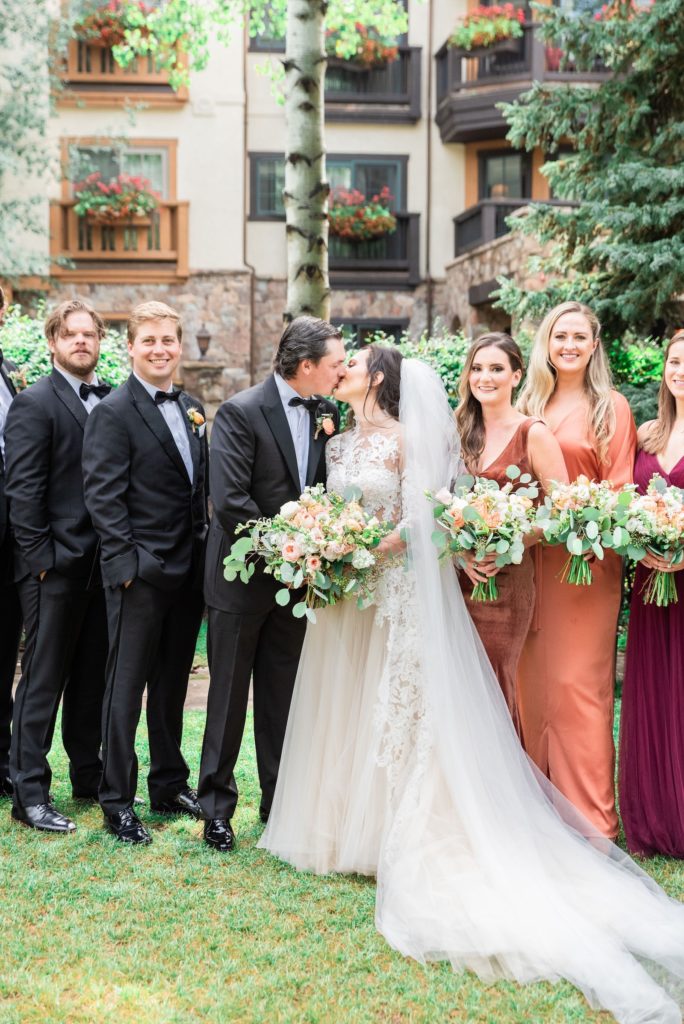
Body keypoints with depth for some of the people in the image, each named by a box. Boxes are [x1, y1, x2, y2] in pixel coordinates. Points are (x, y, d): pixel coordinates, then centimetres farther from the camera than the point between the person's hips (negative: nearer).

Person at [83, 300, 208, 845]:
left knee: (172, 684, 17)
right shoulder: (114, 413, -9)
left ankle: (170, 784, 30)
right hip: (141, 574, -7)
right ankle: (117, 801, 11)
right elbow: (104, 497, -13)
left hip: (189, 571, 7)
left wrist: (206, 556, 10)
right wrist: (126, 563, -18)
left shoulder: (192, 408, 12)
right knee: (127, 687, 1)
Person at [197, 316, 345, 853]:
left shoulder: (325, 415, 4)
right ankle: (217, 807, 17)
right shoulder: (240, 413, -15)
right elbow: (229, 501, -21)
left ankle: (279, 801, 24)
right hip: (243, 578, -5)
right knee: (229, 698, 5)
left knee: (282, 697, 13)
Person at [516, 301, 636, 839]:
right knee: (532, 679, 7)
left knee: (579, 683, -5)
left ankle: (590, 816, 4)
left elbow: (619, 490, -3)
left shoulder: (611, 407, 2)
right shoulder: (528, 406, 13)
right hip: (530, 558, 4)